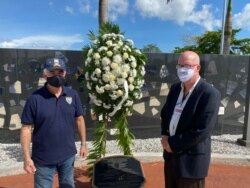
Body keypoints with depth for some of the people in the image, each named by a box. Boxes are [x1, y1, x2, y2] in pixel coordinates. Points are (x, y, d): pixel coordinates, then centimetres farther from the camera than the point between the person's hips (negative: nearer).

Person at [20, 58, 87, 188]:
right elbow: (26, 128, -11)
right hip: (43, 158, -2)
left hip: (68, 155, 3)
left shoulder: (73, 95, -5)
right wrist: (27, 157, -12)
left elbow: (79, 119, 4)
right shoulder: (34, 98, -15)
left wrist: (83, 144, 4)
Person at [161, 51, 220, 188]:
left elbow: (202, 131, -23)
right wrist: (164, 136, -3)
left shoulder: (210, 94, -18)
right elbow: (164, 114, 14)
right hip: (171, 154, 7)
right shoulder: (175, 88, 5)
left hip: (191, 159, -6)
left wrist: (173, 143, -16)